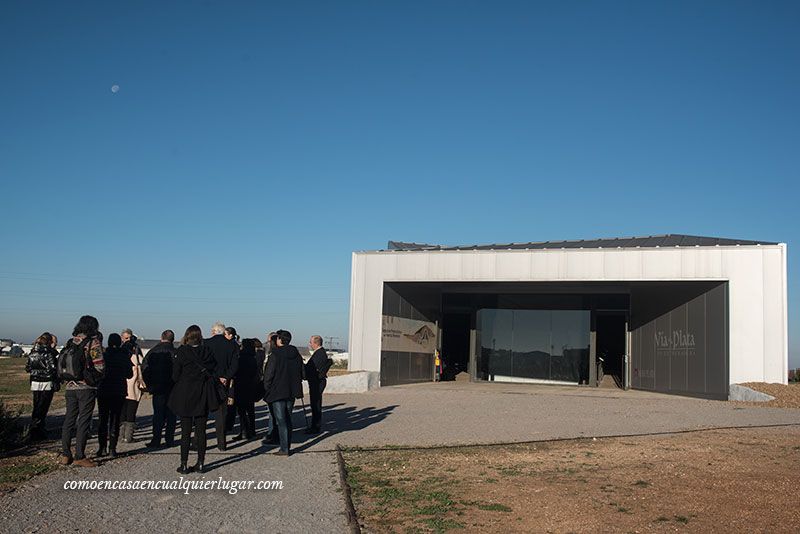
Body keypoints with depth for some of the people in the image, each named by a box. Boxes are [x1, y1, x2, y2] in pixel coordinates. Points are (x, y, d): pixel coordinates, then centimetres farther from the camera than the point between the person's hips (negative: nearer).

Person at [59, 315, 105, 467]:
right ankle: (79, 456, -1)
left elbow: (62, 364, 12)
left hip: (70, 386, 6)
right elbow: (100, 366, -10)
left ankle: (65, 455, 16)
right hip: (86, 387, -6)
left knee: (69, 419, 12)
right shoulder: (93, 343, -8)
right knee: (83, 421, -2)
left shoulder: (70, 343, 11)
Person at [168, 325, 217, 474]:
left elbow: (175, 375, -6)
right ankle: (200, 463, 12)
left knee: (186, 432, 4)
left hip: (185, 396, -2)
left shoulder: (182, 352, -9)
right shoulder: (207, 352, -2)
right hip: (203, 397, 2)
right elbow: (214, 371, 2)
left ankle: (184, 464, 7)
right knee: (201, 431, 8)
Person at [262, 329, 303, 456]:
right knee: (288, 420, 15)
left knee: (281, 421, -3)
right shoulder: (296, 355, 6)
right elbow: (301, 373, 12)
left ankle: (284, 449, -4)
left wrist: (267, 390, 0)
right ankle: (287, 446, 18)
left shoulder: (275, 355, -14)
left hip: (278, 392, -6)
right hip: (292, 393, 6)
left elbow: (268, 375, -12)